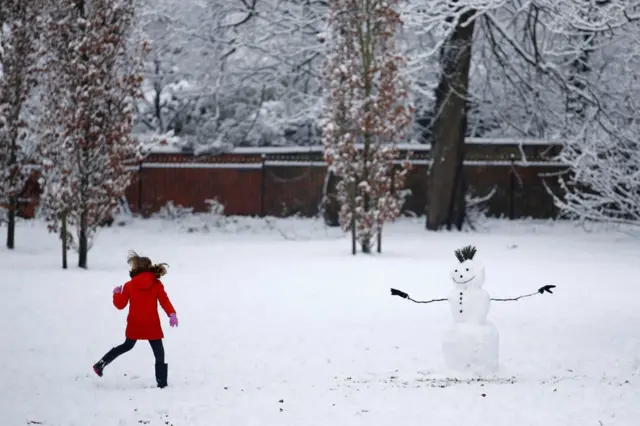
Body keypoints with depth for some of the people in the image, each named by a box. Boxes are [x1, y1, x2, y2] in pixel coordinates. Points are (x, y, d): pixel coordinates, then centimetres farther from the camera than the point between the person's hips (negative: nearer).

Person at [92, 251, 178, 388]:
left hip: (134, 325, 2)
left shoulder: (129, 286, -3)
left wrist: (116, 293, 20)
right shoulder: (157, 284, -2)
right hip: (152, 326, -2)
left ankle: (101, 364, 26)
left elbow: (120, 304, 3)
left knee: (127, 346, 27)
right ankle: (162, 383, -5)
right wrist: (172, 314, -15)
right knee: (159, 354, 2)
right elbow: (164, 301, -11)